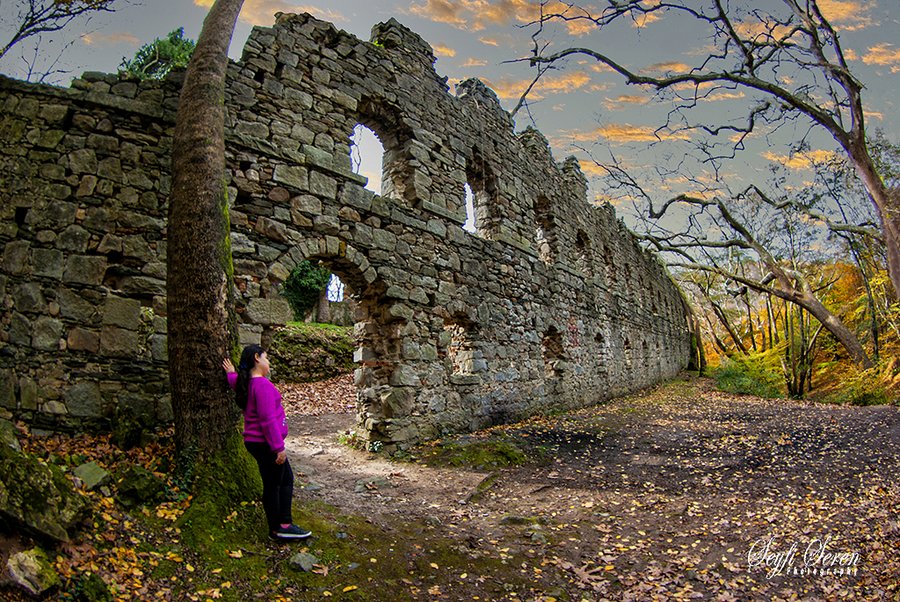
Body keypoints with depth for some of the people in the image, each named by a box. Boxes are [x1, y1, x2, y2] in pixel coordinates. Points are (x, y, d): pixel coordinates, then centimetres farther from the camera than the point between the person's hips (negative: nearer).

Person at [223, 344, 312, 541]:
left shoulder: (248, 383, 8)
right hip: (265, 443, -10)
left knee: (286, 479, 16)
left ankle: (284, 524, 19)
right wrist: (279, 447, -23)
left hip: (256, 442, 10)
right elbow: (268, 419, -25)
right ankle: (278, 528, 14)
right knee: (272, 484, 2)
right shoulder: (262, 384, -21)